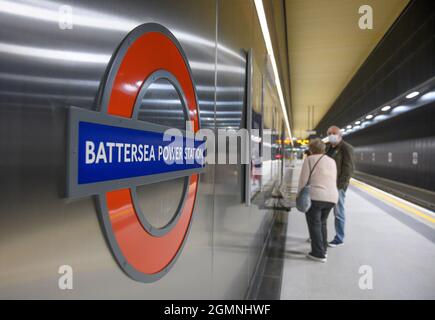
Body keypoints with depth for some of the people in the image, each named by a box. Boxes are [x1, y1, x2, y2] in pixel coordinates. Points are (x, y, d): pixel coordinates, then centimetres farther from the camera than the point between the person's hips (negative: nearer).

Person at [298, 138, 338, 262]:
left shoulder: (309, 160, -3)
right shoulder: (332, 161, 15)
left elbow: (304, 179, -7)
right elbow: (334, 180, 15)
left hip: (315, 196, -6)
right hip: (332, 196, 6)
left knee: (314, 224, 2)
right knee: (322, 223, 20)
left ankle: (319, 254, 4)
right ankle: (323, 249, 26)